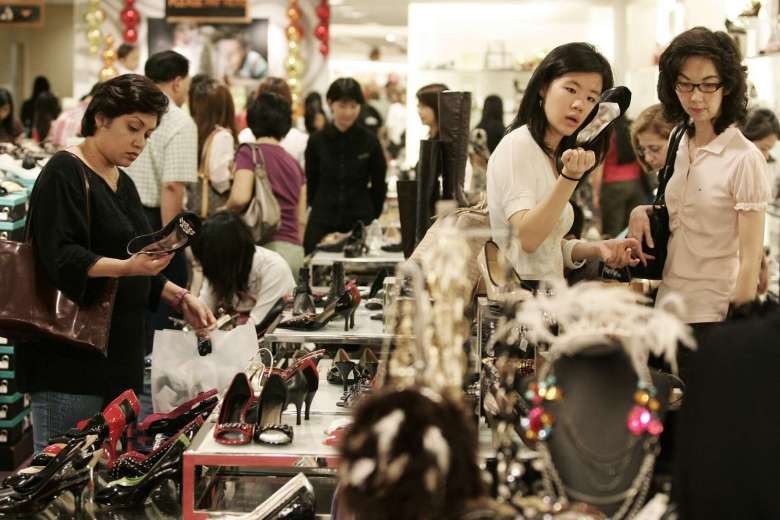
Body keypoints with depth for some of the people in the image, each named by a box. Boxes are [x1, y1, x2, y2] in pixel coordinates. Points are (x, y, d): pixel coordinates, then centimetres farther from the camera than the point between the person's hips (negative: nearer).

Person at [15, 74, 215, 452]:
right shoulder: (65, 173, -10)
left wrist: (180, 298, 10)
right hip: (69, 360, -9)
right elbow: (61, 258, -22)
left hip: (117, 356, 9)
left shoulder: (122, 183, 17)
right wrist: (127, 267, -33)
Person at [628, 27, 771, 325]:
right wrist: (642, 212, 1)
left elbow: (751, 257, -14)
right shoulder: (679, 144, 4)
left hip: (714, 312, -6)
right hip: (667, 301, 6)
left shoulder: (744, 159, -15)